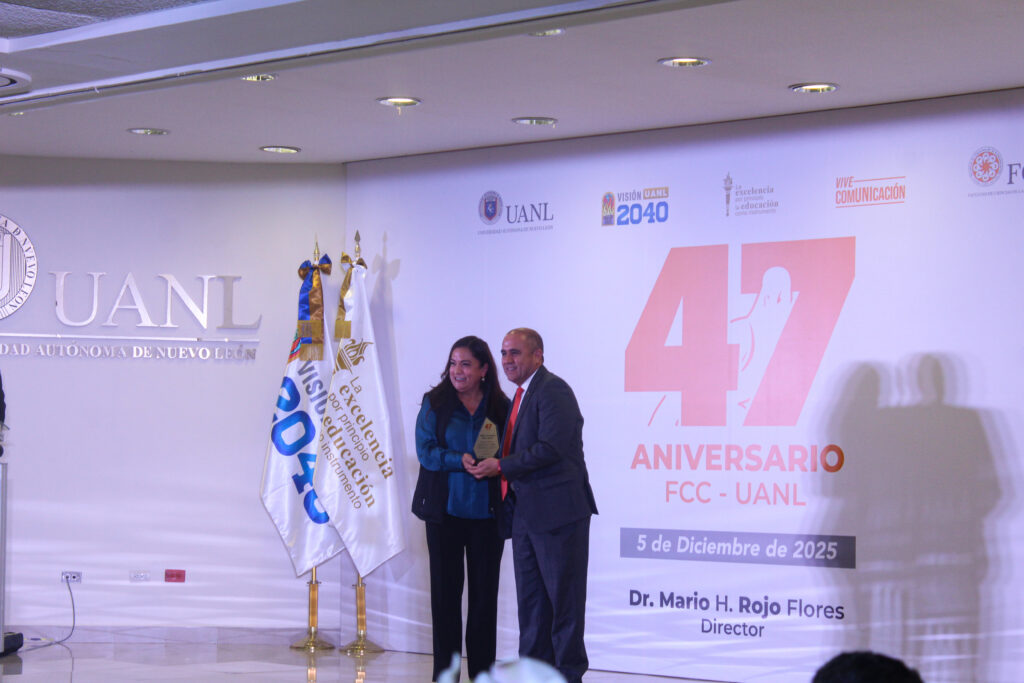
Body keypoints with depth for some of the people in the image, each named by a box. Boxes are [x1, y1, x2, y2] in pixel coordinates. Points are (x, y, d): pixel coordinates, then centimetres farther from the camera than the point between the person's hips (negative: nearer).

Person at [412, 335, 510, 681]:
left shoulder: (501, 407, 5)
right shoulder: (435, 402, 3)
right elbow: (425, 450, -4)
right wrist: (460, 461, -19)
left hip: (486, 510, 1)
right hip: (445, 510, -1)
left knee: (485, 591, 4)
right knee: (445, 590, 2)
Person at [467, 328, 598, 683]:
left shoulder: (553, 391, -12)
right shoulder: (521, 396, 18)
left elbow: (551, 448, -22)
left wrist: (500, 466, -15)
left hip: (557, 510, -10)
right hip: (527, 513, 10)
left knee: (563, 597, -2)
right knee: (530, 597, 13)